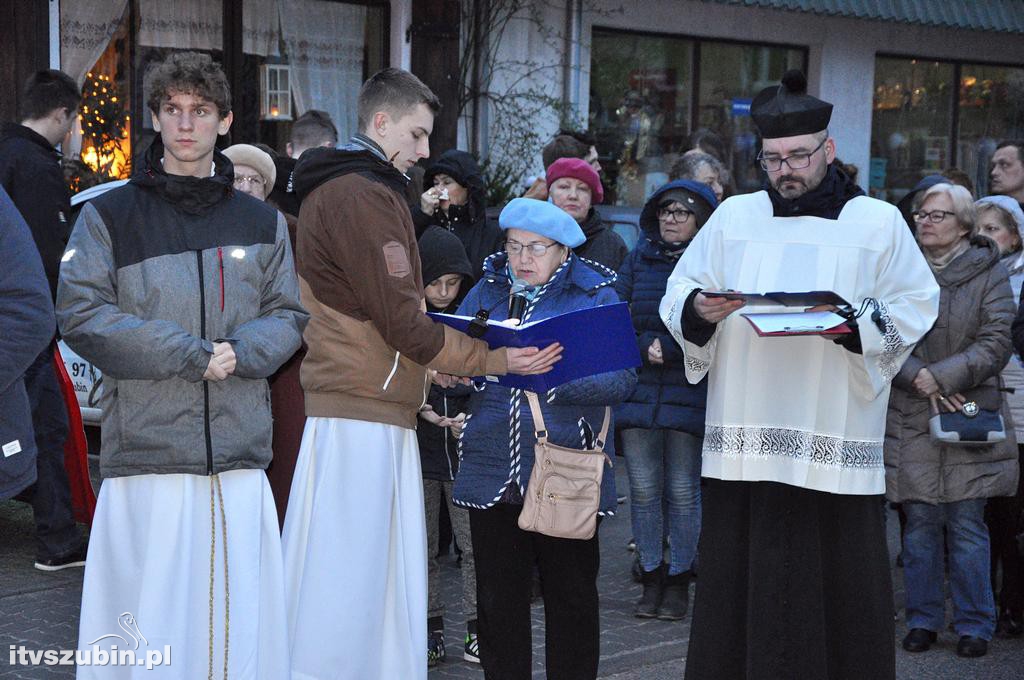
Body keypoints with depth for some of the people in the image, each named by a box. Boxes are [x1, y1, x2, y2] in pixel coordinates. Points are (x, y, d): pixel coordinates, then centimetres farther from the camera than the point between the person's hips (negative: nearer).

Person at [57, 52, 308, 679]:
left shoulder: (262, 223, 15)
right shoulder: (110, 216, 6)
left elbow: (288, 316, 11)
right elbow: (81, 315, -5)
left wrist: (240, 352, -11)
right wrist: (190, 353, -12)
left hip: (240, 456, 3)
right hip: (147, 453, -2)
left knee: (241, 621, 2)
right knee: (149, 622, -5)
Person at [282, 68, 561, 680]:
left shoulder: (334, 189, 20)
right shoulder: (365, 197, -12)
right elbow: (402, 321, -15)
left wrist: (428, 367, 20)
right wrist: (495, 361, -8)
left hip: (371, 409, 10)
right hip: (362, 416, -10)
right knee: (348, 576, -7)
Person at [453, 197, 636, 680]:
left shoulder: (597, 296, 0)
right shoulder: (487, 291, 12)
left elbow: (622, 377, -10)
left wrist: (560, 381, -24)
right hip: (493, 471, 3)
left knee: (570, 597, 5)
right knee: (498, 598, 9)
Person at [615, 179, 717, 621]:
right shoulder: (639, 257, 12)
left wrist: (668, 349, -14)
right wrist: (645, 347, -8)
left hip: (689, 391, -3)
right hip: (639, 390, 3)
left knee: (683, 491, 1)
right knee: (643, 489, 5)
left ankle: (678, 581, 13)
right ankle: (651, 580, 15)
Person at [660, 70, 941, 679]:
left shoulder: (879, 223, 7)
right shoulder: (735, 217, 12)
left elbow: (916, 309, 3)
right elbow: (677, 299, 11)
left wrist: (854, 322, -14)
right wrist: (700, 310, -11)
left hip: (839, 445, -2)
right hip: (743, 440, 2)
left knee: (834, 581, -2)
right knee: (739, 583, 1)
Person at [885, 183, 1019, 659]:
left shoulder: (988, 274, 1)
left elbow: (996, 343, -5)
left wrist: (940, 376, -14)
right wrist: (918, 378, -13)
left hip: (968, 414, -1)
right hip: (910, 419, 2)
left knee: (967, 525, 0)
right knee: (920, 522, 5)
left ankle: (974, 624, 10)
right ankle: (923, 620, 16)